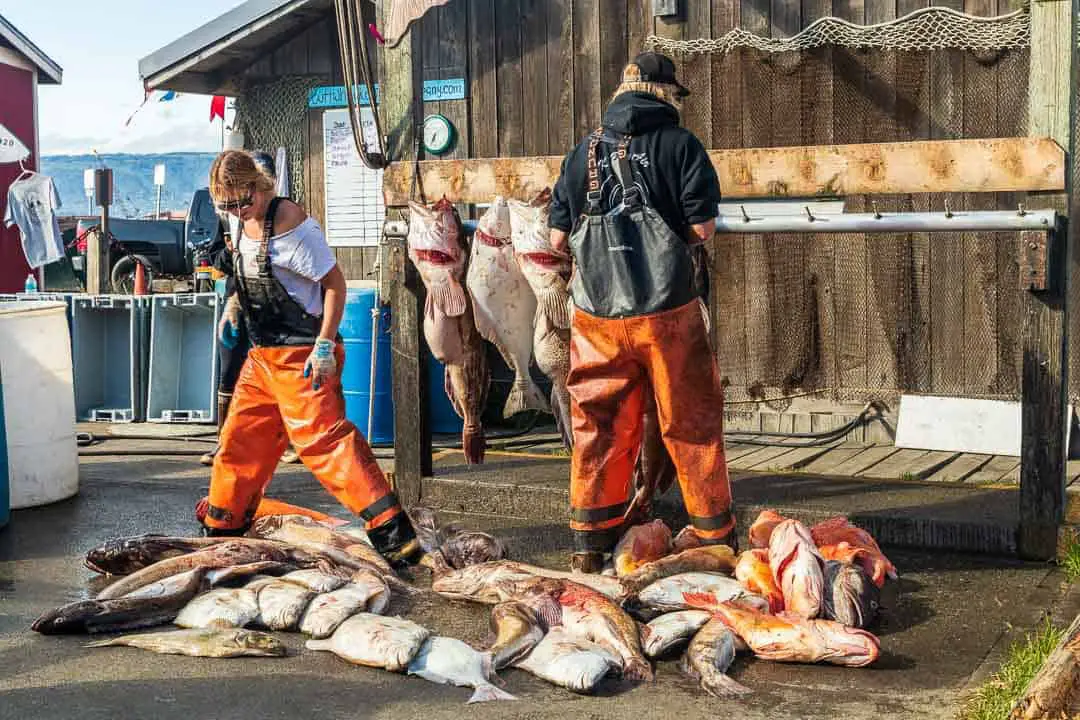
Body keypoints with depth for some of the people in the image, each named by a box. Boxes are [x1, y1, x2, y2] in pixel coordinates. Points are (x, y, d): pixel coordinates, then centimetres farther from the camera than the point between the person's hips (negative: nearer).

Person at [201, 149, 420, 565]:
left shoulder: (290, 224, -17)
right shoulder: (248, 224, 8)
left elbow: (334, 283, -16)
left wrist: (325, 345, -22)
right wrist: (235, 304, 11)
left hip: (300, 355, -9)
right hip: (262, 355, 9)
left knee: (323, 439, -15)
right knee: (240, 439, 15)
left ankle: (391, 530, -16)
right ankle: (222, 528, 32)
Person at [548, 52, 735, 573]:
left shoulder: (583, 153, 9)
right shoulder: (679, 145, -2)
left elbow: (558, 237, 8)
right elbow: (703, 227, -7)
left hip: (597, 311, 3)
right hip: (668, 309, -3)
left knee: (599, 425, 10)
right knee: (691, 425, 7)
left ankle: (589, 544, 14)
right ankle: (716, 538, 16)